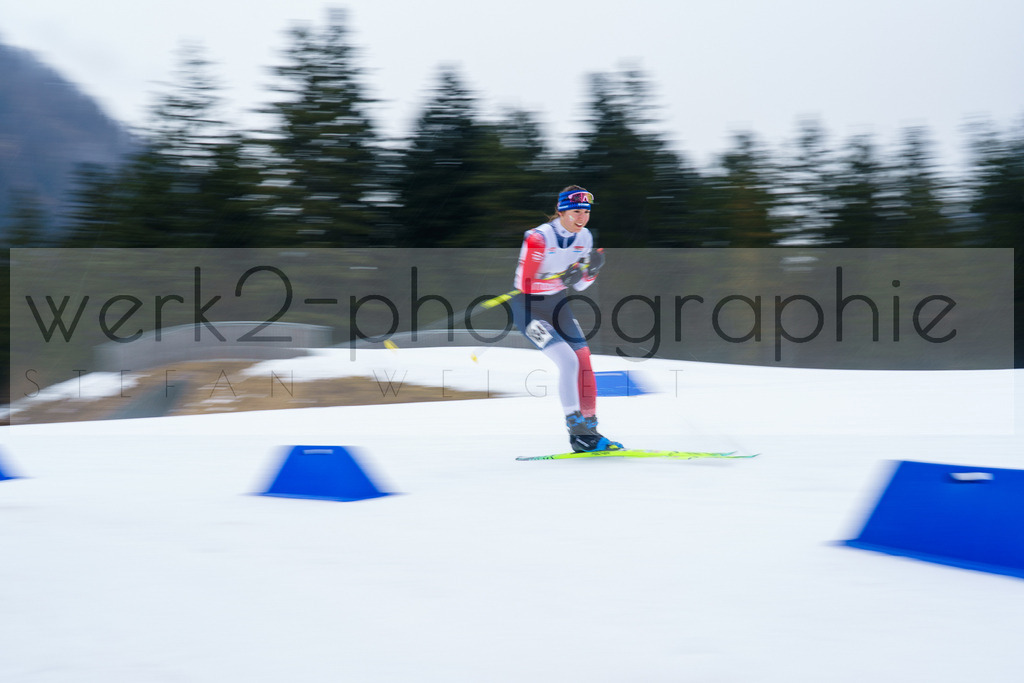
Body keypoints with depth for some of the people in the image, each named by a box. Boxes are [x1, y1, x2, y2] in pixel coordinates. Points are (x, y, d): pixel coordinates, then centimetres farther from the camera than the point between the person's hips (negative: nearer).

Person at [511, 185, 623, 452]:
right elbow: (523, 283, -24)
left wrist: (592, 269, -15)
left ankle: (589, 429, 12)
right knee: (568, 361, -18)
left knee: (583, 362, 1)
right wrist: (562, 279, -34)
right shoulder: (538, 238, -23)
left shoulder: (585, 238, -2)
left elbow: (579, 285, 6)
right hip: (530, 308, -7)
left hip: (558, 304, 7)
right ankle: (577, 432, -10)